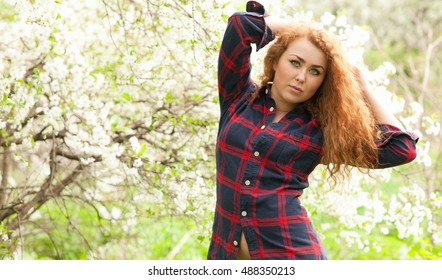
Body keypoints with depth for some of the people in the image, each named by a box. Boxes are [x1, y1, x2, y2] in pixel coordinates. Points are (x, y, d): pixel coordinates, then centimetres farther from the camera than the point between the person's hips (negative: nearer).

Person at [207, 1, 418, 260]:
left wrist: (363, 90, 7)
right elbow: (242, 24, -3)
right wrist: (297, 30, 10)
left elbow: (403, 149, 1)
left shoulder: (320, 133, 4)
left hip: (290, 252, -1)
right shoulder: (239, 98, 7)